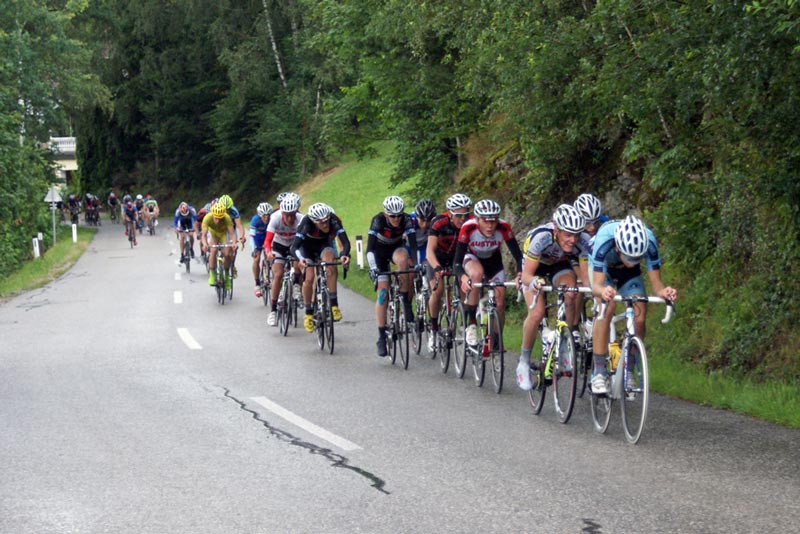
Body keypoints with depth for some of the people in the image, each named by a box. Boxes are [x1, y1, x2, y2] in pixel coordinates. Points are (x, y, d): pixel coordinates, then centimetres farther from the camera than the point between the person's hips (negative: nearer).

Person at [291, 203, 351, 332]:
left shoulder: (334, 222, -32)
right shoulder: (306, 224, -36)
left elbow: (346, 242, -36)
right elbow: (294, 247, -42)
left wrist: (344, 255, -58)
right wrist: (300, 258, -62)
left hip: (324, 245, 1)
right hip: (307, 246, -1)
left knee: (330, 258, -31)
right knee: (309, 278, -16)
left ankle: (334, 304, -27)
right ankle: (308, 313, 6)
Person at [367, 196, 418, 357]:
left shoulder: (406, 221, -25)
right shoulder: (378, 221, -30)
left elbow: (413, 245, -31)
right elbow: (370, 248, -35)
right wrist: (373, 268, -48)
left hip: (396, 249, 1)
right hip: (379, 251, -1)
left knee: (403, 258, -36)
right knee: (382, 292, -14)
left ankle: (406, 302, -20)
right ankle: (382, 337, -9)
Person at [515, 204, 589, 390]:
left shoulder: (581, 242, -31)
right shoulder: (541, 236, -39)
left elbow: (587, 274, -30)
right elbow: (526, 275, -36)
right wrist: (535, 281, -59)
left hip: (561, 265, 2)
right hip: (535, 267, -2)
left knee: (573, 298, -29)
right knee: (537, 313, -24)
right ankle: (524, 362, -4)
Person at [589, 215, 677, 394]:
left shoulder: (648, 242, -35)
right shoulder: (604, 240, -42)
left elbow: (655, 282, -30)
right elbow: (596, 285, -42)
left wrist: (663, 291, -52)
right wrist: (602, 291, -65)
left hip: (629, 275, 3)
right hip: (603, 270, -2)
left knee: (639, 316, -16)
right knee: (606, 309, -27)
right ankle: (598, 372, -22)